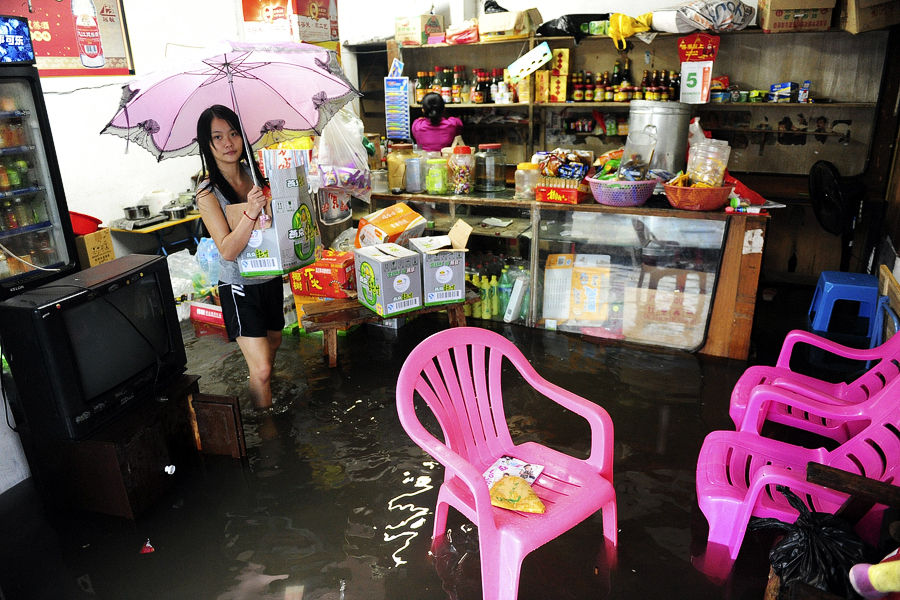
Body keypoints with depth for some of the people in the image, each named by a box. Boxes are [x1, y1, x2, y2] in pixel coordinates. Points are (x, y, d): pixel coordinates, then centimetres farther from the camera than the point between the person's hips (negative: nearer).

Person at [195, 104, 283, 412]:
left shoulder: (253, 172, 0)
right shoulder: (208, 192, -17)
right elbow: (228, 250, -25)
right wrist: (251, 212, -37)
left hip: (271, 276, 6)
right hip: (239, 285, -6)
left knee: (273, 342, 24)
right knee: (261, 368, -9)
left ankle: (265, 389, 51)